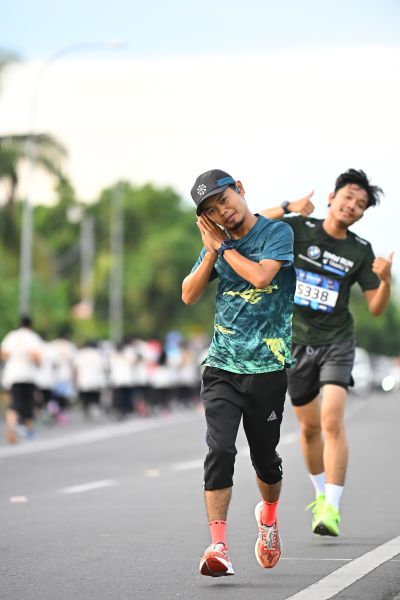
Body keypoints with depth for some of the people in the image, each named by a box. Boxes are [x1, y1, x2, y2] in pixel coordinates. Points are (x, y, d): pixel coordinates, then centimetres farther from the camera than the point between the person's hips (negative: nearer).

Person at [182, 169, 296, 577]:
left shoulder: (277, 232, -4)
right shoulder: (218, 242, 10)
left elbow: (261, 275, -21)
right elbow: (188, 296, 5)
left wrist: (223, 246, -9)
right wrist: (212, 251, -4)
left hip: (267, 368, -2)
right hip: (221, 366, 2)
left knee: (264, 457, 10)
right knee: (220, 449, -15)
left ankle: (268, 515, 42)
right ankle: (218, 546, -18)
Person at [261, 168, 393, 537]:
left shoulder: (360, 251, 0)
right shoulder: (299, 229, -3)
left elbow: (376, 308, 2)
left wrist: (385, 279, -18)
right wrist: (287, 208, -23)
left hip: (336, 343, -1)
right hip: (297, 341, 1)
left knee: (332, 422, -19)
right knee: (310, 427, 12)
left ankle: (332, 508, -20)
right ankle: (321, 494, 34)